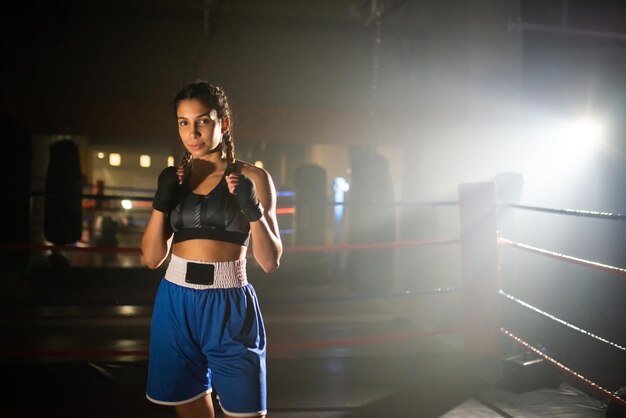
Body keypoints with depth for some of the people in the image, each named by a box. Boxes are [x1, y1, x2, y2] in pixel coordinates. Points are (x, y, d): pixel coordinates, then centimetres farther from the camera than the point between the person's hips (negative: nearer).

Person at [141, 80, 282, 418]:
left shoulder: (251, 178, -2)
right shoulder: (175, 179, 9)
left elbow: (270, 261, -4)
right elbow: (152, 258, 6)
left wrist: (253, 209, -19)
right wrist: (161, 201, -7)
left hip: (228, 307, -3)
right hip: (175, 304, 4)